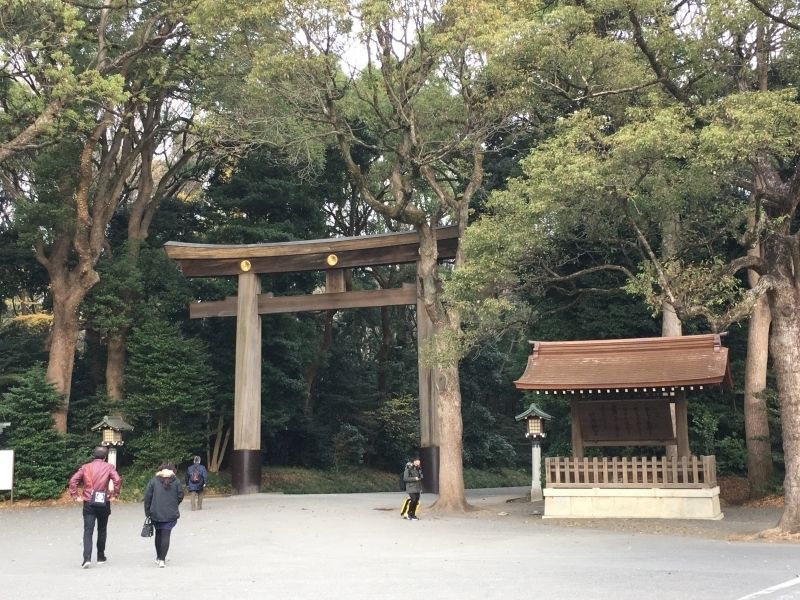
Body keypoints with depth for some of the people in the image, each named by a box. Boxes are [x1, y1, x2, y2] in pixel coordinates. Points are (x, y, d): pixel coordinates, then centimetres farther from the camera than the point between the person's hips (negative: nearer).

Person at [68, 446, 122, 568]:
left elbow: (73, 480, -3)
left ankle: (87, 558, -18)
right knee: (102, 530, 15)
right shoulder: (108, 467, 1)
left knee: (88, 531, -3)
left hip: (88, 503, 1)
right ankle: (101, 557, 23)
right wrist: (115, 495, -4)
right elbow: (117, 480, -14)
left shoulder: (85, 467, 7)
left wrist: (75, 496, 1)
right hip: (103, 503, -1)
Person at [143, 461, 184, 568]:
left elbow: (147, 497, -3)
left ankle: (158, 557, 27)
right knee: (166, 535, 1)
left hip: (156, 514, 1)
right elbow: (180, 496, 0)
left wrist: (147, 512, 4)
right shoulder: (176, 481, -2)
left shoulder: (153, 481, -2)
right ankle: (162, 560, -5)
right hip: (171, 514, -1)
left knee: (158, 534, 19)